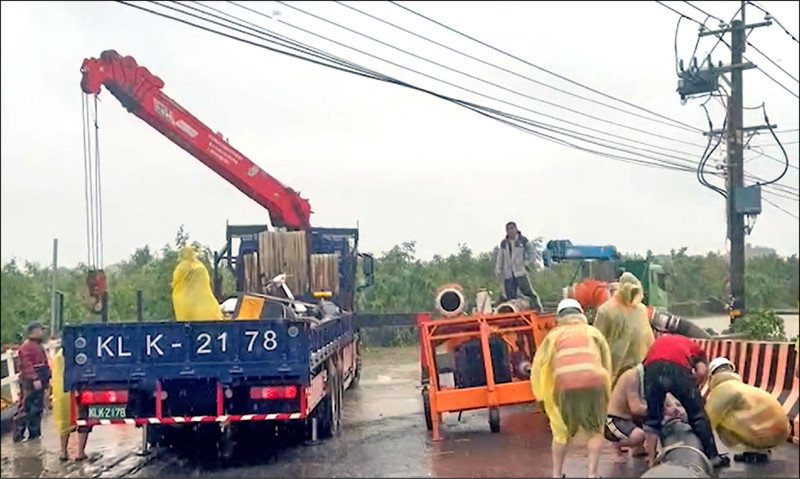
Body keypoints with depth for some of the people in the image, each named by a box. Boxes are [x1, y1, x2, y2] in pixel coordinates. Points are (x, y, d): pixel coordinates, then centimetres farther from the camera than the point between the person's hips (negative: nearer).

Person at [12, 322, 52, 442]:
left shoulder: (39, 346, 19)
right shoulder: (26, 347, -12)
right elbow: (27, 365, -21)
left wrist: (47, 378, 20)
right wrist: (34, 379, -28)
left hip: (39, 383, 10)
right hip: (30, 384, -10)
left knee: (37, 409, 12)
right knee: (25, 410, -8)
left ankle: (35, 433, 19)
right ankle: (18, 435, -4)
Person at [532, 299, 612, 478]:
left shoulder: (554, 335, 21)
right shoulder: (593, 332, 23)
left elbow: (540, 365, 15)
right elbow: (607, 362, 19)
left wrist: (542, 395, 20)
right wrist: (606, 390, 24)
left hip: (565, 387, 0)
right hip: (594, 384, 0)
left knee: (562, 433, 18)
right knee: (595, 432, 18)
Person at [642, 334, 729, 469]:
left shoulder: (658, 342, 41)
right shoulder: (695, 348, 35)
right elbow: (702, 371, 12)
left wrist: (667, 405, 35)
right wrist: (692, 390, 22)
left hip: (652, 368, 1)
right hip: (678, 368, -1)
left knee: (653, 419, 19)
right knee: (698, 415, 19)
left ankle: (651, 460, 20)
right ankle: (713, 457, 28)